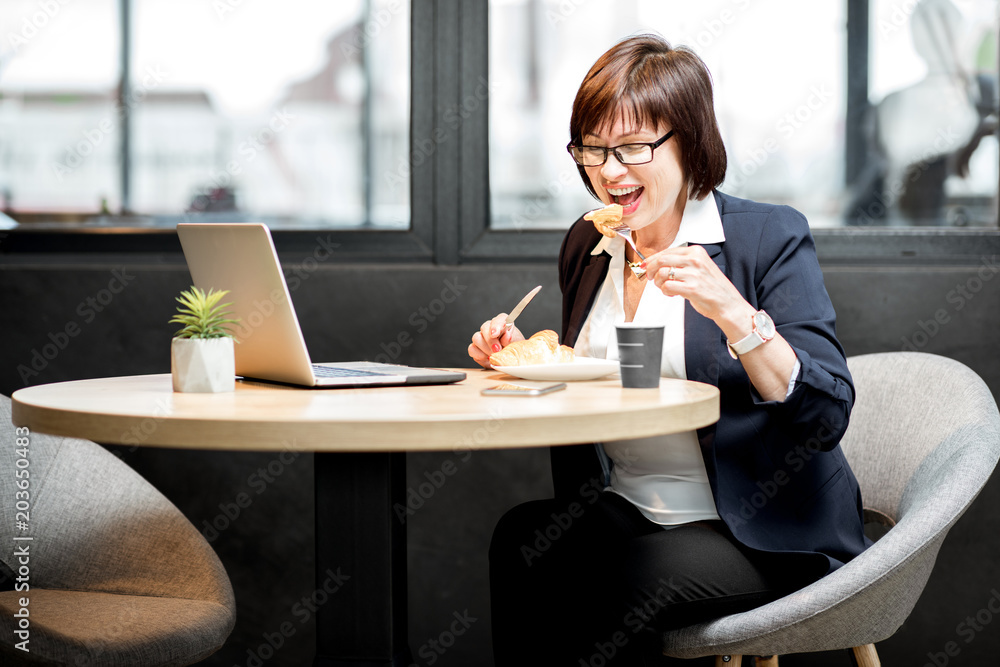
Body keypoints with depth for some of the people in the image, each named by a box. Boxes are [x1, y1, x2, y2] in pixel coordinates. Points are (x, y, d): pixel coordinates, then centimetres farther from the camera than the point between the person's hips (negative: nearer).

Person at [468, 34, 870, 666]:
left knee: (616, 580, -31)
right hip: (623, 513, 5)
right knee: (521, 538, -26)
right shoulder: (586, 246, 11)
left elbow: (826, 417, -15)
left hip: (763, 535, -5)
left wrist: (730, 311, -27)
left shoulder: (771, 236, -7)